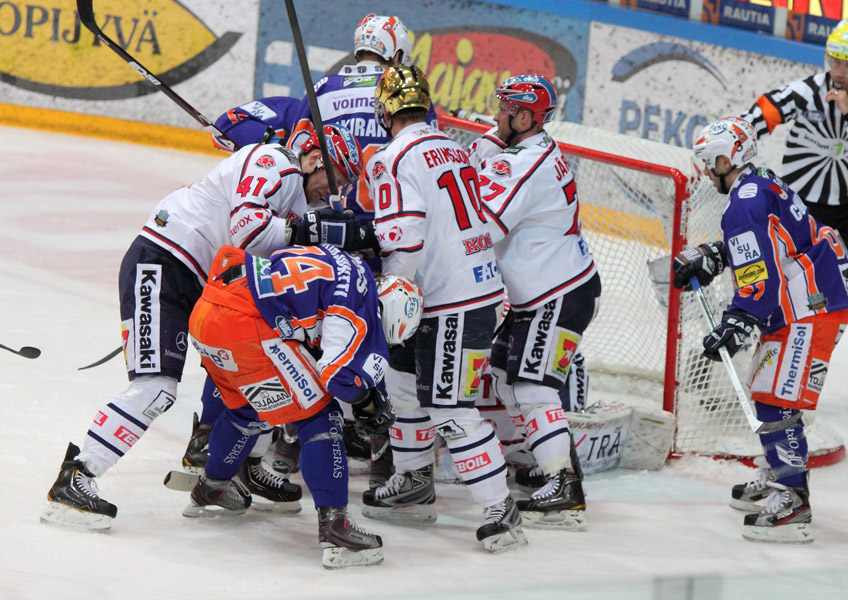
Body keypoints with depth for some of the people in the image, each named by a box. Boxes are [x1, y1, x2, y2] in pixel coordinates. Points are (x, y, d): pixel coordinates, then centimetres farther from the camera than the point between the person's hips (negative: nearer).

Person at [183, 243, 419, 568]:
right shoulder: (360, 300, -6)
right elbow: (338, 373, -14)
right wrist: (371, 404, 6)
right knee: (318, 415, -2)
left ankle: (210, 490, 51)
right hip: (242, 322, -10)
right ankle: (333, 524, -9)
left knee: (250, 407, 32)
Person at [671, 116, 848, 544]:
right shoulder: (764, 185, 15)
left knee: (777, 400, -15)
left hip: (810, 309, -11)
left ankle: (792, 502, -19)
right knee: (767, 391, 20)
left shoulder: (746, 204, -17)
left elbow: (759, 278, -24)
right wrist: (706, 259, 23)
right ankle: (780, 477, 33)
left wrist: (735, 326, -24)